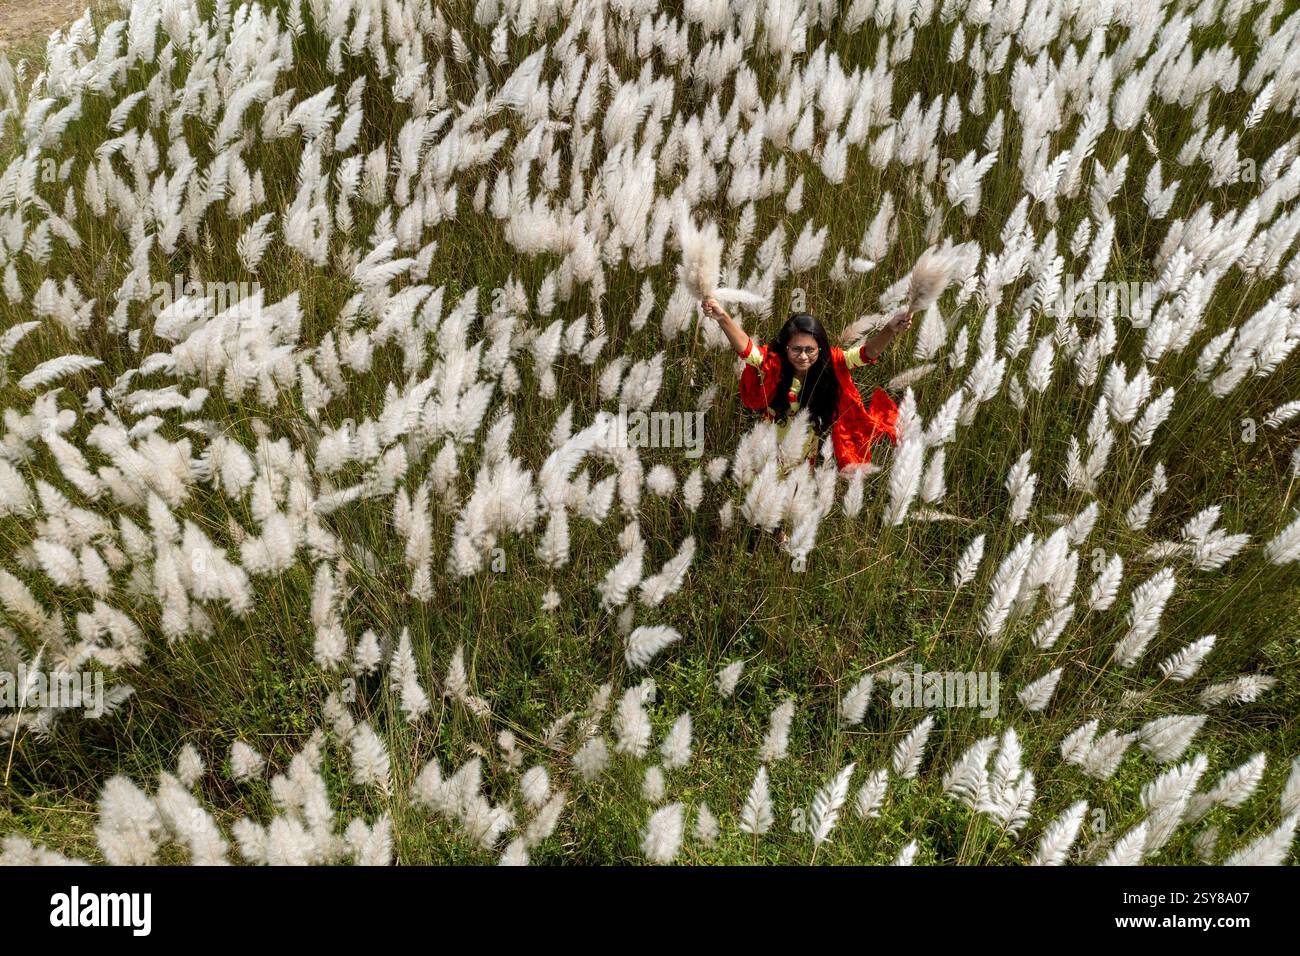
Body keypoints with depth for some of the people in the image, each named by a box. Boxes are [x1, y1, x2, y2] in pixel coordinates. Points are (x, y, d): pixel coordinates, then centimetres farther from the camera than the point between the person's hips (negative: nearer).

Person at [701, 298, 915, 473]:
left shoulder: (831, 363, -17)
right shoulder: (772, 364, -23)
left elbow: (867, 353, -27)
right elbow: (746, 350, -38)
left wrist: (890, 330, -49)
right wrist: (723, 318, -57)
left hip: (808, 456, 2)